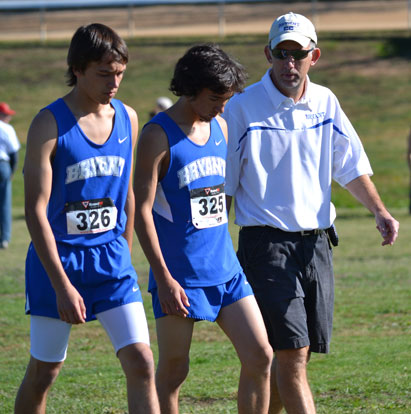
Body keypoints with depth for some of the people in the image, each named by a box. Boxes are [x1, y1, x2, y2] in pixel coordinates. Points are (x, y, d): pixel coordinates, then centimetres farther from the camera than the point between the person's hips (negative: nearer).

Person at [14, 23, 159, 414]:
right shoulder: (49, 125, -12)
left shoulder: (127, 118, 4)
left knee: (141, 364, -8)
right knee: (42, 373, 6)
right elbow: (36, 210, -14)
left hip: (111, 260, 4)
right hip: (57, 260, -4)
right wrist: (62, 285, -19)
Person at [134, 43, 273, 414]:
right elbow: (142, 210, -13)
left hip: (226, 269, 7)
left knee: (260, 357, 1)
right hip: (180, 276, -7)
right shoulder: (158, 136, -10)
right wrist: (164, 278, -17)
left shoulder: (220, 128, 11)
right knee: (173, 370, 0)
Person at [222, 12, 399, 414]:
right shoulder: (243, 108, -6)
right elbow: (223, 185, -2)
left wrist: (379, 211, -3)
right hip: (267, 244, -5)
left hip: (316, 242, 5)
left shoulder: (325, 102, 8)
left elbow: (351, 166, 13)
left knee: (293, 355, 7)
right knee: (291, 352, -13)